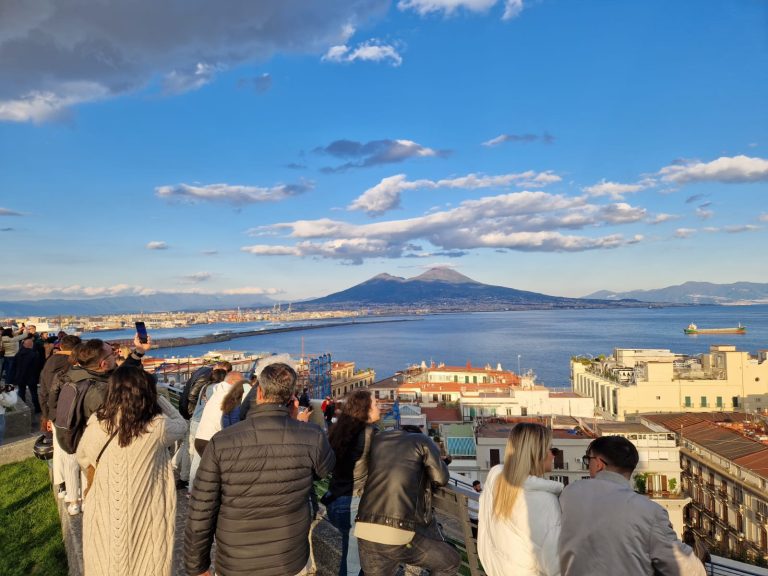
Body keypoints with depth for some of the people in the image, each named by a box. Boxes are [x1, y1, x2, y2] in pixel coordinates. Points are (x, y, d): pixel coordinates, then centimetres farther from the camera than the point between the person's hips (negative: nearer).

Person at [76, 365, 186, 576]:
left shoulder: (97, 424, -12)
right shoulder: (157, 427, -19)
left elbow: (82, 458, 8)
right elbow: (181, 424, 4)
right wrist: (156, 397, 5)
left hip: (104, 516, 2)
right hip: (146, 517, -2)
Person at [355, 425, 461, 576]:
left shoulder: (377, 440, 20)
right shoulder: (422, 441, 8)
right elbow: (441, 478, 7)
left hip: (366, 530, 4)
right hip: (402, 534, -4)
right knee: (451, 563, 18)